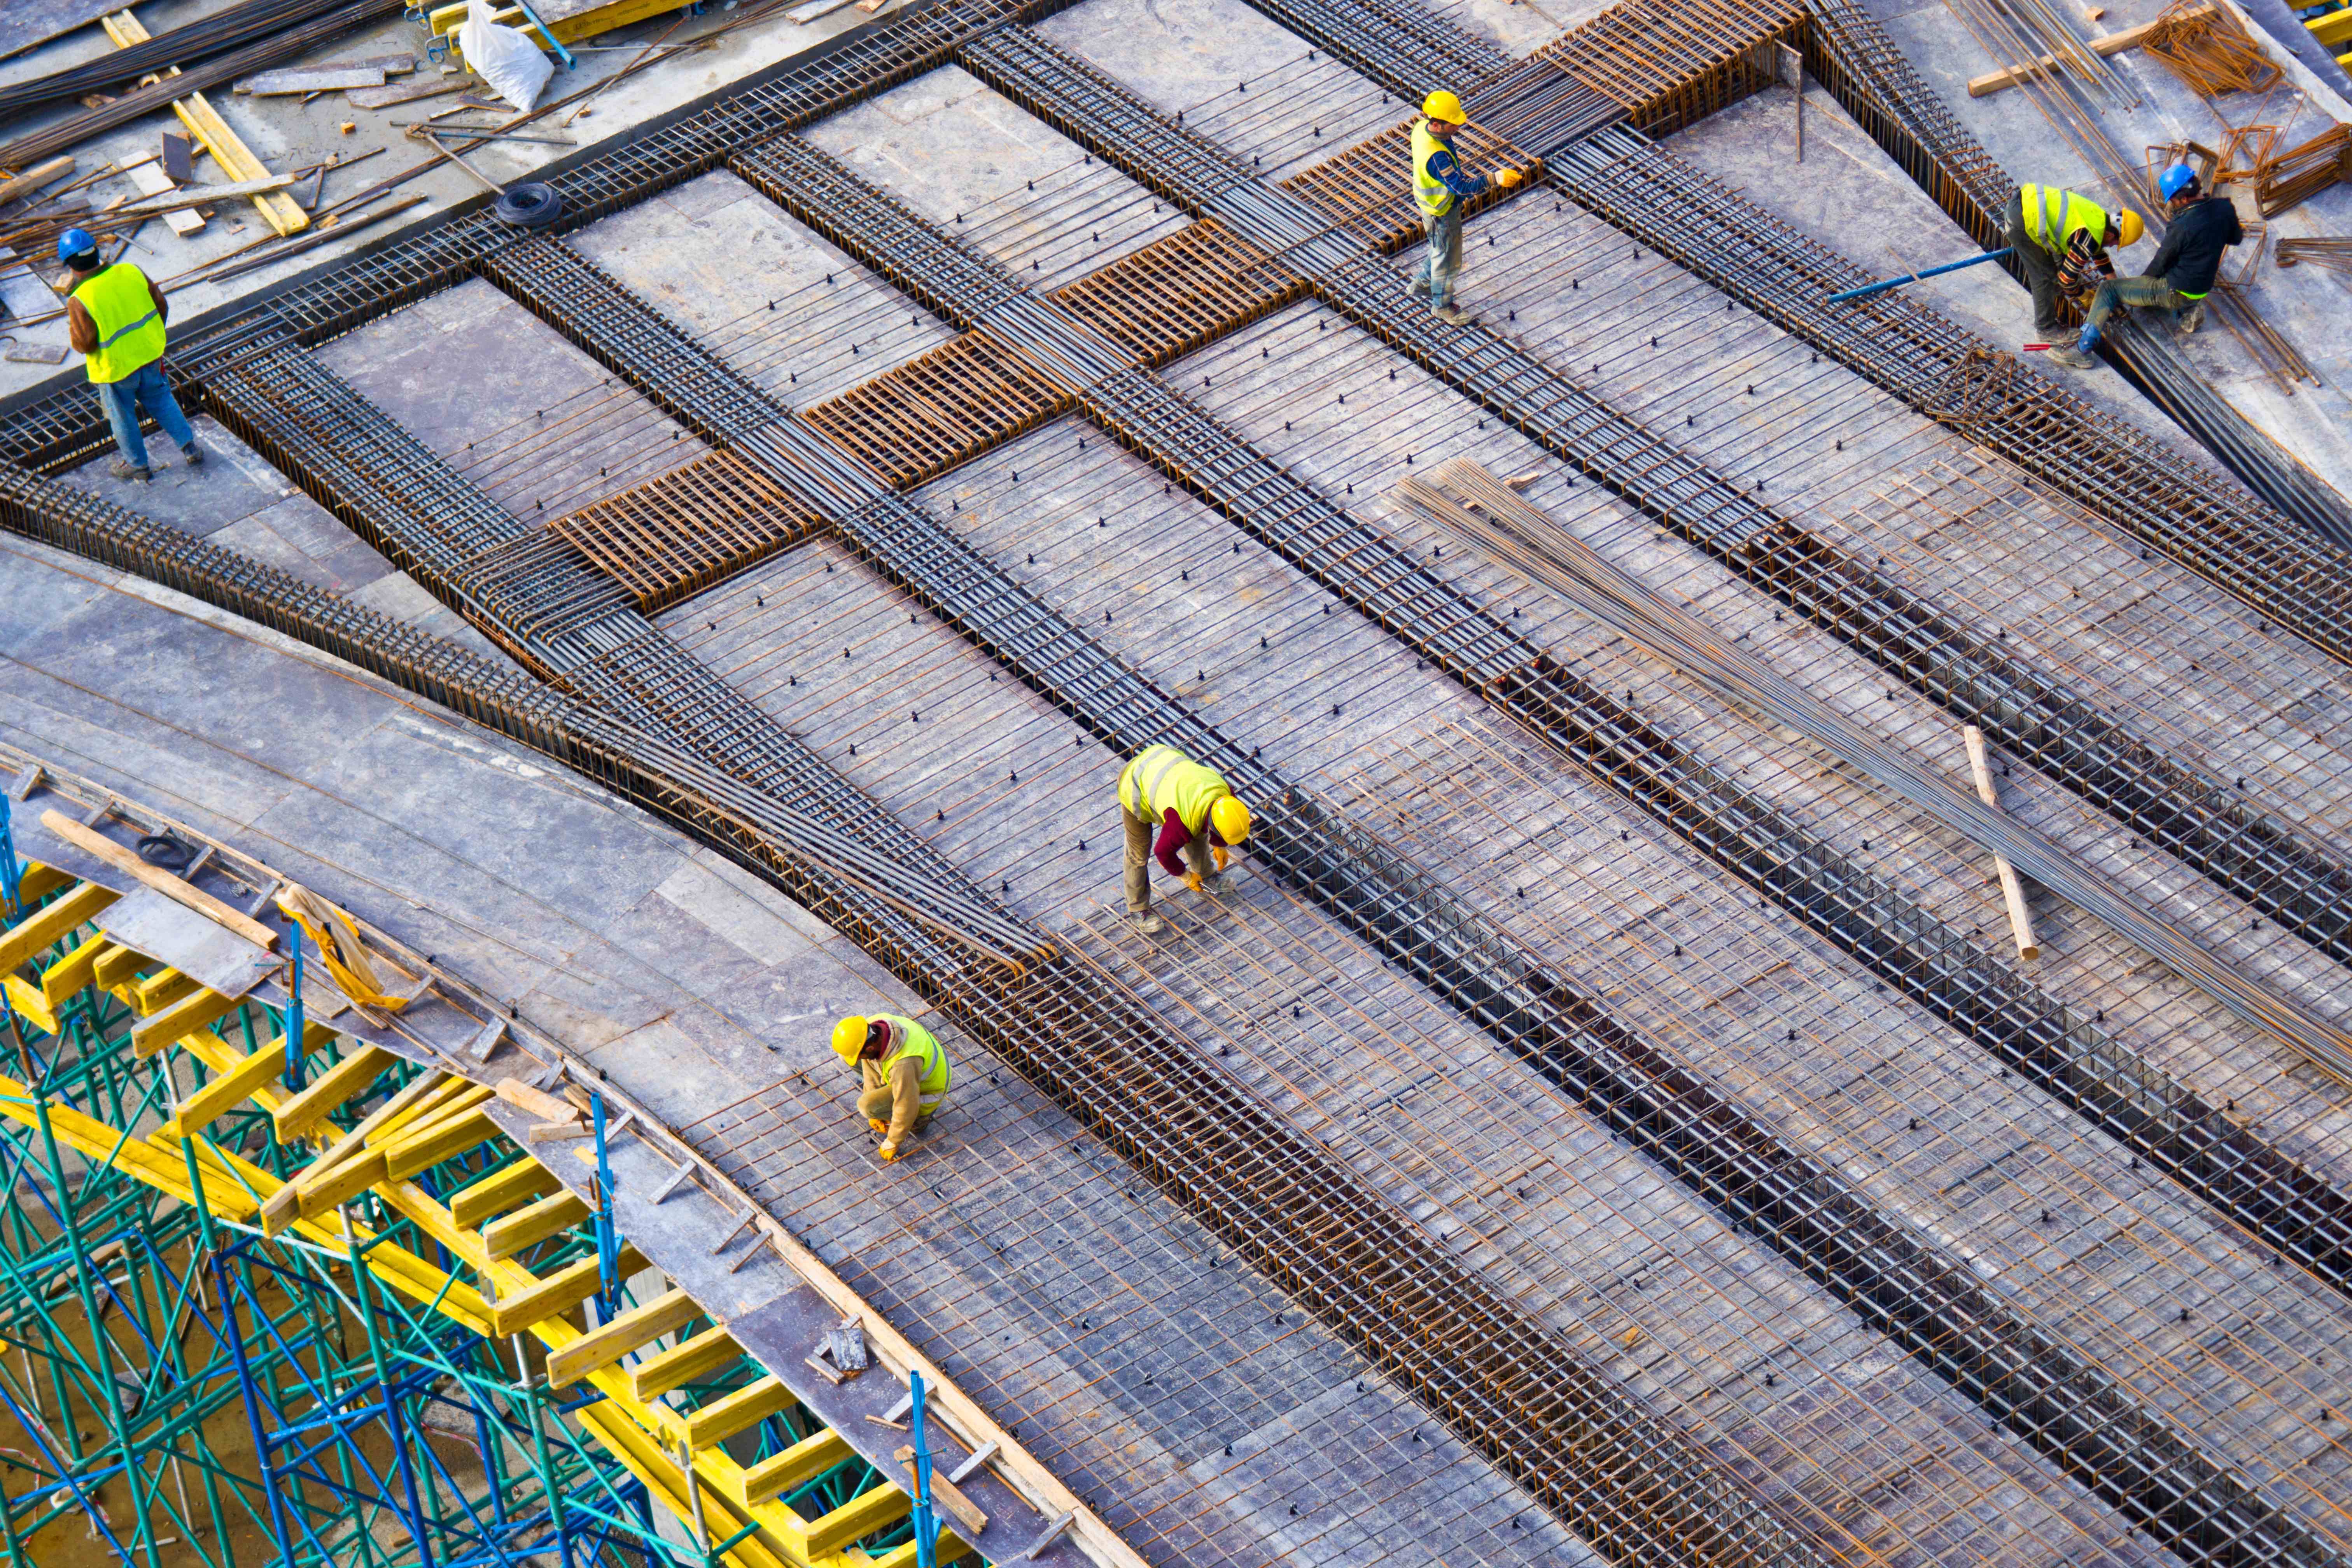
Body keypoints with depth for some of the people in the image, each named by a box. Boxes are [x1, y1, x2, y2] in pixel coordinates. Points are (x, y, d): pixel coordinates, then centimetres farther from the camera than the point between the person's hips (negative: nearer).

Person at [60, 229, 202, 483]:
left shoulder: (80, 301, -27)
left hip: (116, 368, -4)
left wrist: (72, 328, -1)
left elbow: (84, 344, -22)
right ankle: (189, 447, 32)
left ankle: (137, 465, 37)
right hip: (150, 355, 4)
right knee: (161, 399, 26)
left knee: (122, 415, 19)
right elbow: (161, 305, -2)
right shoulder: (130, 273, -12)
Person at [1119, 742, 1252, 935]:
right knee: (1139, 854, 2)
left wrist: (1219, 847, 19)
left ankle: (1205, 876, 43)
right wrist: (1186, 877, -3)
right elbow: (1163, 852, -21)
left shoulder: (1223, 791, -21)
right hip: (1135, 788, -7)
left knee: (1197, 835, 18)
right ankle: (1138, 909, 20)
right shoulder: (1181, 825, -40)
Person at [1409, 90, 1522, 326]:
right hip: (1442, 211, -9)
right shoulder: (1436, 156, -42)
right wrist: (1494, 179, -42)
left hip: (1428, 200, 9)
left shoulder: (1421, 128, -14)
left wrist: (1460, 175, 13)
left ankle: (1423, 283, 54)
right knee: (1448, 258, 15)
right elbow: (1460, 187, -39)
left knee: (1439, 248, 32)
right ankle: (1442, 304, 37)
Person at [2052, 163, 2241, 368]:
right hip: (2202, 287, 8)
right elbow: (2235, 239, 13)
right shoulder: (2224, 208, -9)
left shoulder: (2182, 227, -28)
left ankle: (2082, 350, -9)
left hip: (2177, 292, -8)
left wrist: (2143, 280, 8)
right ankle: (2187, 310, 13)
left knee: (2108, 289, -2)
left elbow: (2160, 266, -13)